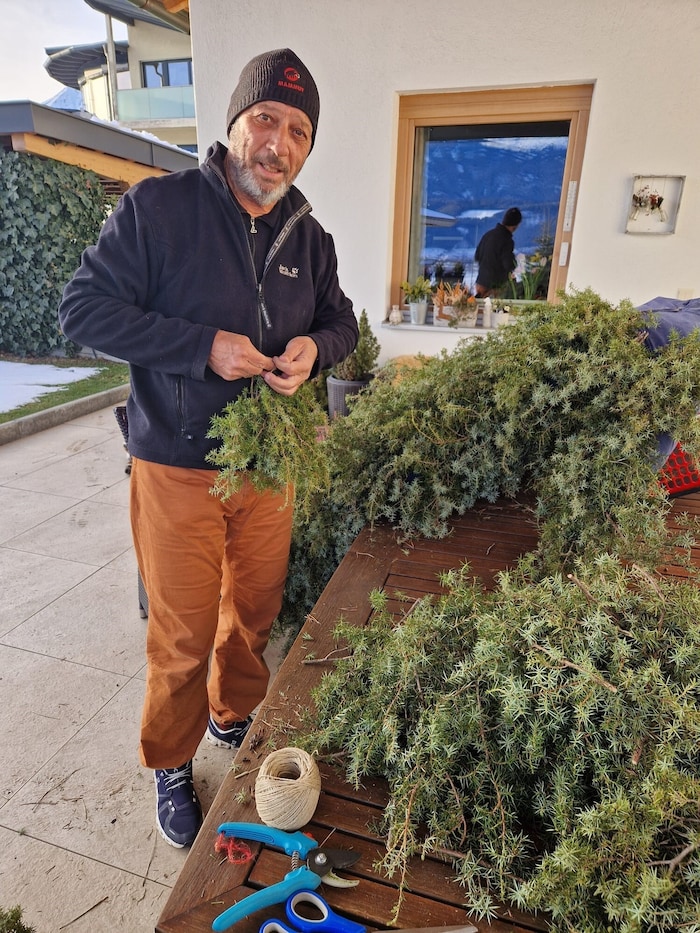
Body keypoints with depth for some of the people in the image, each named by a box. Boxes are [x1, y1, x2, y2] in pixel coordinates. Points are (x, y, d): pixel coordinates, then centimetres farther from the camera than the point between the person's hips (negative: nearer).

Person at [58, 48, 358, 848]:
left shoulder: (309, 236, 7)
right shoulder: (155, 207, -8)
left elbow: (340, 321, 16)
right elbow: (83, 309, -10)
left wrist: (315, 346, -10)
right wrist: (203, 346, -22)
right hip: (178, 470, -4)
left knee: (255, 613, 19)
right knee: (183, 636, 7)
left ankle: (235, 719, 49)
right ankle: (170, 767, 36)